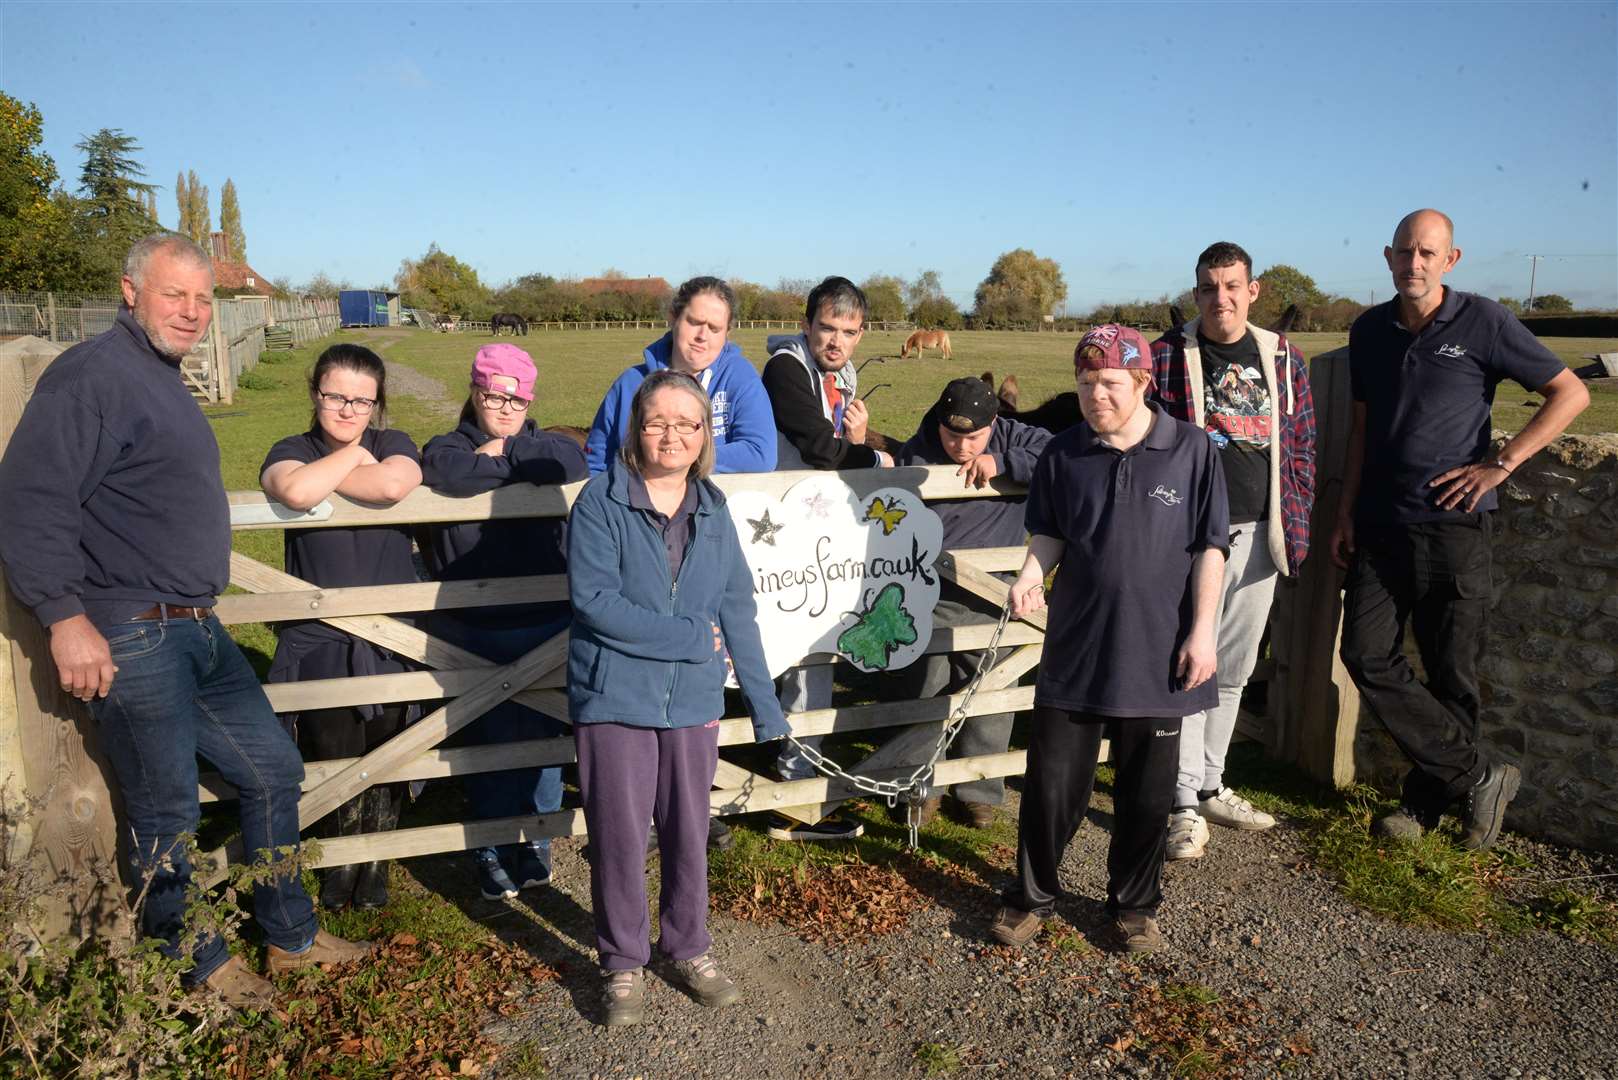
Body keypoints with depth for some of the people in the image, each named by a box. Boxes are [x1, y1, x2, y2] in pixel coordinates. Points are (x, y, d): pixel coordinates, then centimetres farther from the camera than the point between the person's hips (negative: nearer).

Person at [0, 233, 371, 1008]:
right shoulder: (92, 374, -13)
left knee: (273, 769, 14)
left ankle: (291, 937, 28)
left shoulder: (164, 383, 17)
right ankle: (199, 966, 23)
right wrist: (65, 616, -23)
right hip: (127, 640, -10)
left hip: (198, 629, 10)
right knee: (166, 813, 5)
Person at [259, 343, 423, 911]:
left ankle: (375, 863, 32)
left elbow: (394, 485, -22)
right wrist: (355, 455, -10)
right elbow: (296, 490, -24)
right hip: (318, 643, -1)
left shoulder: (394, 445, 4)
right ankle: (341, 861, 29)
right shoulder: (291, 451, 2)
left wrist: (324, 477, -12)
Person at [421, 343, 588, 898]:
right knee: (490, 739, 3)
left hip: (547, 625, 2)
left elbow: (570, 465, -13)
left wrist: (501, 454, -7)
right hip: (476, 632, -1)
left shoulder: (549, 444, 11)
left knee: (545, 733, 8)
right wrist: (519, 465, -9)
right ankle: (491, 847, 21)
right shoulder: (448, 446, 6)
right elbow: (448, 475, -19)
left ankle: (537, 838, 26)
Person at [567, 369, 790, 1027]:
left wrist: (765, 706, 3)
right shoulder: (601, 501, -8)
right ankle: (623, 962, 26)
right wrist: (690, 637, -14)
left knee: (689, 832, 13)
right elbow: (595, 600, -18)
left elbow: (737, 609, 6)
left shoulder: (712, 510, 6)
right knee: (619, 836, 6)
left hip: (693, 699, 4)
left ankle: (687, 947, 34)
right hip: (615, 698, -3)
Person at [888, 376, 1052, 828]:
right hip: (929, 602, -1)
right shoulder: (914, 456, -4)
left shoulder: (1011, 439, -2)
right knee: (923, 694, 7)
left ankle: (979, 790, 26)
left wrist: (1002, 463, -22)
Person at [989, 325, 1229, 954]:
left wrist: (1202, 631, -4)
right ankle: (1032, 896, 26)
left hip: (1157, 653, -1)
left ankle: (1133, 906, 31)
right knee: (1052, 782, 6)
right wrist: (1033, 573, -9)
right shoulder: (1062, 455, 1)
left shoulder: (1191, 451, -3)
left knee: (1146, 793, 11)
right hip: (1075, 648, 1)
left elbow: (1209, 548, 0)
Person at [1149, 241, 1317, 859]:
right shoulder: (1167, 356, -3)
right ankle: (1186, 804, 6)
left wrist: (1297, 522, 7)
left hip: (1259, 536, 5)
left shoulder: (1283, 359, 9)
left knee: (1233, 669, 13)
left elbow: (1301, 446, 13)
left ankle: (1210, 786, 26)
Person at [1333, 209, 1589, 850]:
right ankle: (1479, 777, 5)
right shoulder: (1369, 331, 9)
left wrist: (1499, 465, -9)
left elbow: (1571, 393, -2)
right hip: (1380, 525, 4)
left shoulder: (1482, 323, -4)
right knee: (1366, 654, -6)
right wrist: (1346, 512, 10)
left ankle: (1429, 799, 20)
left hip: (1453, 526, -4)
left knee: (1451, 674, 3)